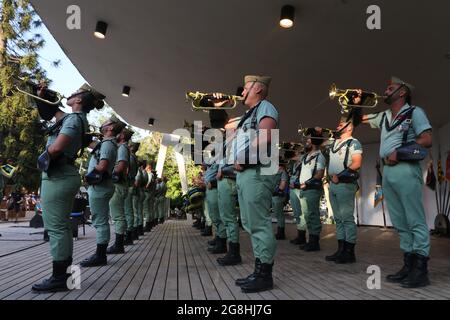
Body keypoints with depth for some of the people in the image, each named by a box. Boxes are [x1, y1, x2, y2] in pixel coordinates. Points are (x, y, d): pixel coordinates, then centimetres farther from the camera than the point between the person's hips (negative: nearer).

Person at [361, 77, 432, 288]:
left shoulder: (414, 112, 3)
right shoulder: (384, 116, 22)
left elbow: (427, 140, -6)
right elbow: (362, 118, 36)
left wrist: (399, 153, -11)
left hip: (405, 170, -7)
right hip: (387, 171, 7)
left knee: (415, 221, -6)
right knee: (400, 222, 7)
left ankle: (421, 270, -3)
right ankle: (409, 265, 14)